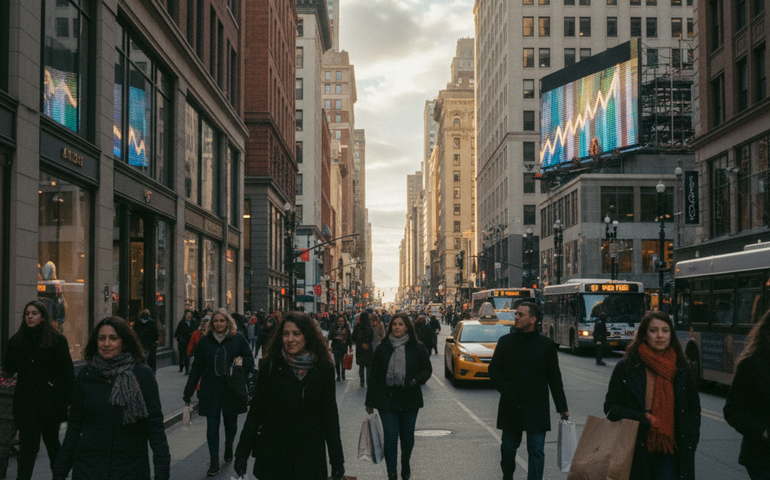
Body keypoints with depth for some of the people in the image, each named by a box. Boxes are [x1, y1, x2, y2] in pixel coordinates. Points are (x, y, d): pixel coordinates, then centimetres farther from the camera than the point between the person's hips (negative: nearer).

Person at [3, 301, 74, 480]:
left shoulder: (57, 340, -4)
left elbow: (67, 371, -4)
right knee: (27, 444, -1)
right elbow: (9, 369, 9)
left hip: (50, 400, -2)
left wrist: (69, 399, -9)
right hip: (26, 401, 2)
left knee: (51, 441, 13)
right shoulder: (17, 341, 7)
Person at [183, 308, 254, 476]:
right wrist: (188, 392, 4)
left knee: (231, 424, 12)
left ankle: (229, 449, 40)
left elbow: (250, 360, 5)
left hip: (232, 388, 0)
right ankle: (214, 462, 1)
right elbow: (197, 367, 5)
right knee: (212, 426, -3)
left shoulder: (238, 338, -1)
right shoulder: (205, 340, 1)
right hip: (210, 390, 0)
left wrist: (241, 364, -19)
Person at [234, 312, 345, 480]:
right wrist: (242, 453, -1)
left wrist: (337, 460, 1)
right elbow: (256, 411, 1)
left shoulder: (323, 368, -2)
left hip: (310, 453, 0)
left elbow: (330, 415, 3)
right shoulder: (270, 366, -3)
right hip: (273, 452, 0)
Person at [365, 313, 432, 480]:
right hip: (387, 399, 0)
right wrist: (370, 402, 4)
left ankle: (405, 464, 40)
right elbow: (373, 376, 5)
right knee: (390, 437, -6)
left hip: (410, 400, 1)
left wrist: (416, 380, -16)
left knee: (407, 436, 12)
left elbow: (427, 369, 5)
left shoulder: (417, 348, -1)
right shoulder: (382, 348, 2)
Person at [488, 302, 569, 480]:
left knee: (536, 450, -3)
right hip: (510, 407, 2)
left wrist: (562, 407, 6)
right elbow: (494, 369, 7)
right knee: (508, 447, 14)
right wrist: (505, 388, -10)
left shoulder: (546, 344, 2)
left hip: (536, 408, -2)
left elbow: (554, 378, 6)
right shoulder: (505, 341, 5)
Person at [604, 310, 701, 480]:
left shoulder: (683, 369, 9)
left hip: (670, 453, 1)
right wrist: (641, 419, -14)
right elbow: (611, 407, 1)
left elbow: (694, 410, 15)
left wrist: (690, 444, 2)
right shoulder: (626, 367, 1)